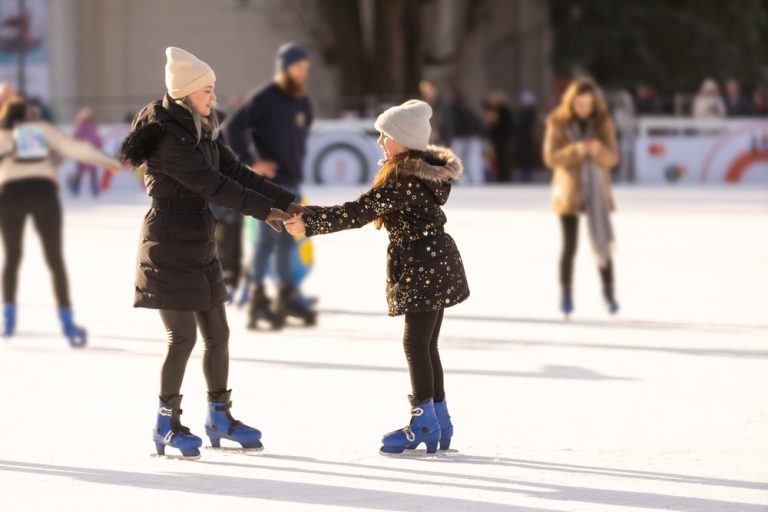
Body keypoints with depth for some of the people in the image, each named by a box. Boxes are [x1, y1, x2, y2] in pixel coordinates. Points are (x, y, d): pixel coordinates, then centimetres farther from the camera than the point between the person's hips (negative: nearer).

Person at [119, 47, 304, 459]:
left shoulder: (202, 129, 11)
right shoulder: (167, 136, -18)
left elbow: (236, 172, 11)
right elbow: (211, 184, -19)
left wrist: (286, 202, 4)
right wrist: (262, 210, -15)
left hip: (199, 246, 9)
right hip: (169, 246, -9)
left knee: (218, 334, 11)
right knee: (183, 336, -7)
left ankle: (219, 417, 22)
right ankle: (166, 425, 4)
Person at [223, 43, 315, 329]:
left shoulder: (302, 102, 10)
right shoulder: (263, 99, -14)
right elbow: (233, 128, -17)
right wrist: (251, 162, -17)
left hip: (292, 182, 8)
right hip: (270, 181, -8)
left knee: (288, 240, 15)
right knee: (269, 238, -10)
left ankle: (286, 297, 25)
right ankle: (257, 301, -6)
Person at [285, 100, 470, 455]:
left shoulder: (402, 179, -20)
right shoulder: (426, 169, 11)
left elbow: (359, 212, -25)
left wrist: (309, 224, -24)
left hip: (423, 267, -10)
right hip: (437, 266, 10)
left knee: (416, 343, -3)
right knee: (426, 344, 15)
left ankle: (424, 422, 2)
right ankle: (439, 421, 20)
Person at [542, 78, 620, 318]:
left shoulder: (603, 123, 1)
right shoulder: (558, 123, -5)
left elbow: (612, 158, -2)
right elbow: (551, 158, -10)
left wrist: (599, 150, -24)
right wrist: (575, 150, -26)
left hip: (597, 191, 2)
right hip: (570, 190, -2)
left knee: (602, 243, -1)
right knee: (569, 245, -3)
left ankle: (608, 292, 13)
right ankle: (566, 294, 8)